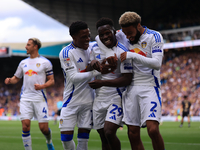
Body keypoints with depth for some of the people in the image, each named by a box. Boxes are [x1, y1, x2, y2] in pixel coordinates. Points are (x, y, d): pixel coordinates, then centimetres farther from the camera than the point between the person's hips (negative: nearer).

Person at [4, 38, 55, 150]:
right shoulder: (23, 63, 15)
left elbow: (52, 81, 1)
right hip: (25, 98, 3)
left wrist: (42, 86, -18)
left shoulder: (45, 62, 2)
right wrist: (10, 80, -1)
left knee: (43, 127, -4)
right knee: (25, 125, -11)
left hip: (40, 98, -3)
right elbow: (16, 78, 22)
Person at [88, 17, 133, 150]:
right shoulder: (95, 48, 8)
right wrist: (93, 63, -1)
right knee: (103, 137, 9)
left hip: (116, 97, -7)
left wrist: (102, 82, -20)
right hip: (99, 98, 7)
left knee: (109, 132, -21)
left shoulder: (122, 52, -13)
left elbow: (127, 79, -17)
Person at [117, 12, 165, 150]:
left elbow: (157, 64, -17)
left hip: (149, 87, -5)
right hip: (131, 89, 5)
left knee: (153, 129, -21)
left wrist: (133, 55, -24)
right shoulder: (123, 36, 8)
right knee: (133, 134, 3)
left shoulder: (154, 37, -6)